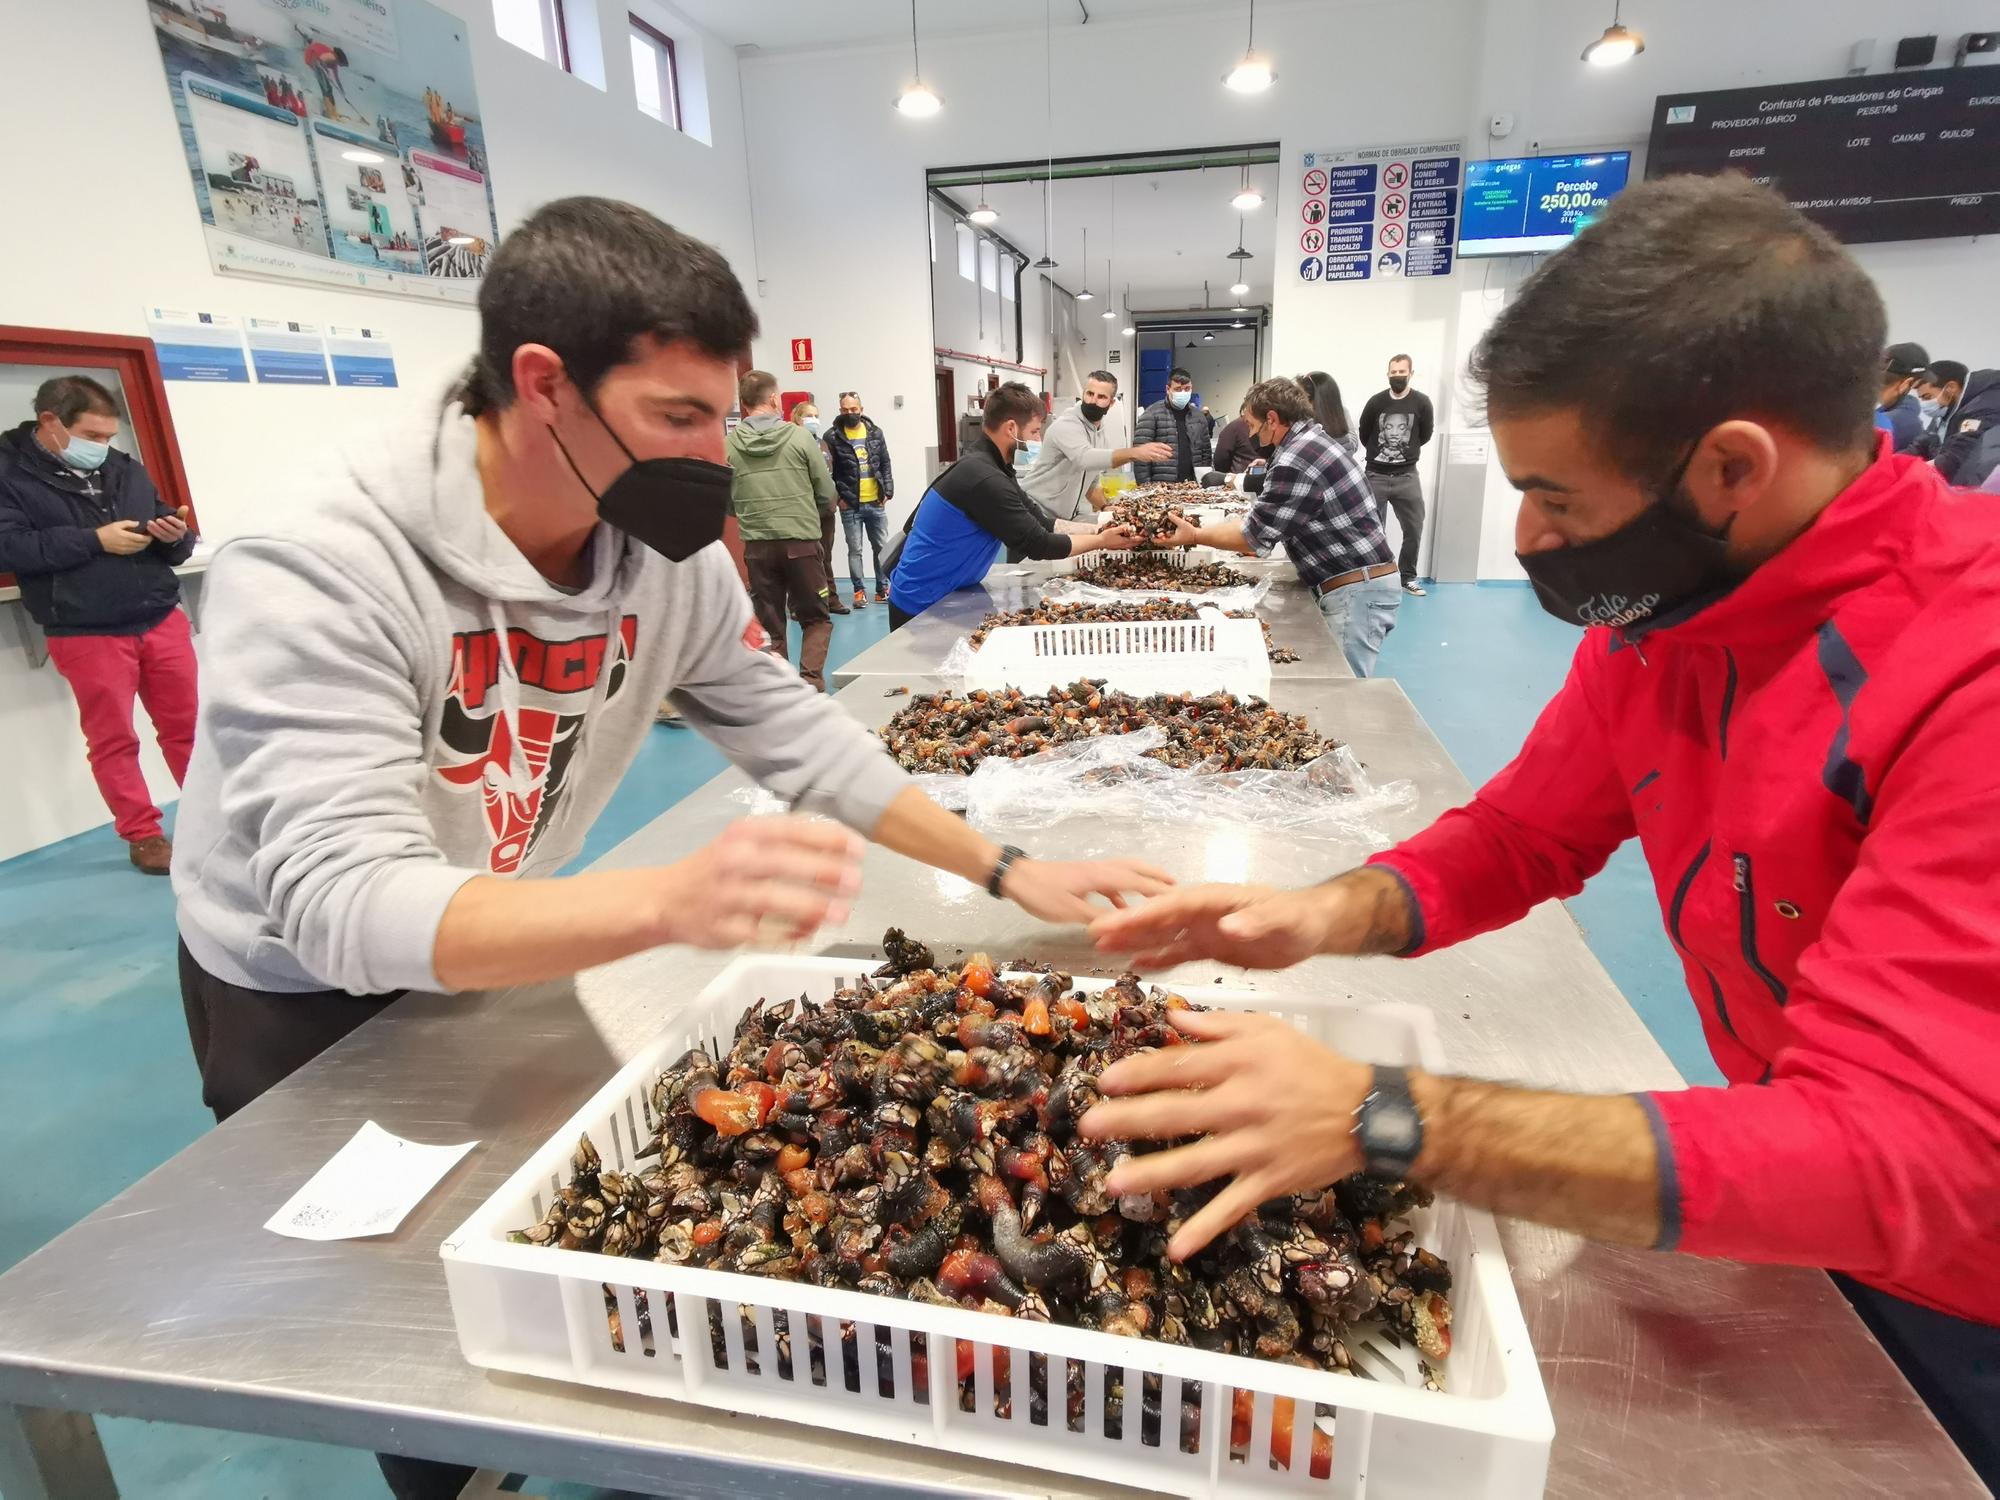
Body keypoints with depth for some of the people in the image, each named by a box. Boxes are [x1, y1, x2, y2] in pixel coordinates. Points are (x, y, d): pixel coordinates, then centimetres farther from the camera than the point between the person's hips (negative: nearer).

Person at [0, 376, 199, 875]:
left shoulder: (125, 468, 13)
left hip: (162, 620, 4)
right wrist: (95, 540, -16)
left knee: (188, 725, 9)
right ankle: (144, 838, 13)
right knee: (112, 740, 4)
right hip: (86, 635, -4)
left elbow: (175, 547, 16)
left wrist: (176, 536, -8)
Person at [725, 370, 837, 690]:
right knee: (816, 618, 12)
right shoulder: (799, 437, -5)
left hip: (757, 546, 2)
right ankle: (811, 682, -5)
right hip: (801, 541, -2)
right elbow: (827, 495, 0)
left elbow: (727, 503, 4)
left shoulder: (728, 445, -1)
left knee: (768, 625, 12)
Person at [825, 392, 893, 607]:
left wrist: (887, 491, 2)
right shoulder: (833, 437, -5)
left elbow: (885, 464, 9)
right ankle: (860, 591, 10)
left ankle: (883, 589, 19)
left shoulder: (875, 433, 6)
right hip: (850, 506, -3)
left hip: (876, 503, 3)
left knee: (881, 547, 9)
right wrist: (838, 497, -9)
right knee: (855, 550, 2)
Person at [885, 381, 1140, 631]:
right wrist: (1101, 541, -10)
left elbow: (1040, 522, 9)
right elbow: (1037, 544, -20)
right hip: (921, 607, -9)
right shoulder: (983, 478, -24)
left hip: (942, 596, 9)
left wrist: (1099, 529, 2)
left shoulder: (988, 467, 7)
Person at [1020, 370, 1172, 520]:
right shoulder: (1066, 425, -20)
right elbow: (1085, 458, -41)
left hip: (1070, 514, 8)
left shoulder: (1100, 431, 8)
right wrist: (1134, 453, -52)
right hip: (1039, 510, -8)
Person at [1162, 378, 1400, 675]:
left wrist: (1195, 536, -2)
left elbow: (1255, 534, -13)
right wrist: (1200, 529, 16)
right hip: (1361, 584, 10)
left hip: (1356, 591, -10)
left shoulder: (1295, 463, -19)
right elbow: (1264, 516, 19)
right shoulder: (1312, 440, 14)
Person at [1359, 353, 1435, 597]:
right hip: (1376, 475, -1)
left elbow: (1424, 436, 10)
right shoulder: (1376, 402, -5)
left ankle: (1407, 577, 17)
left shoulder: (1421, 402, -4)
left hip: (1407, 476, 1)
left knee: (1414, 529, 4)